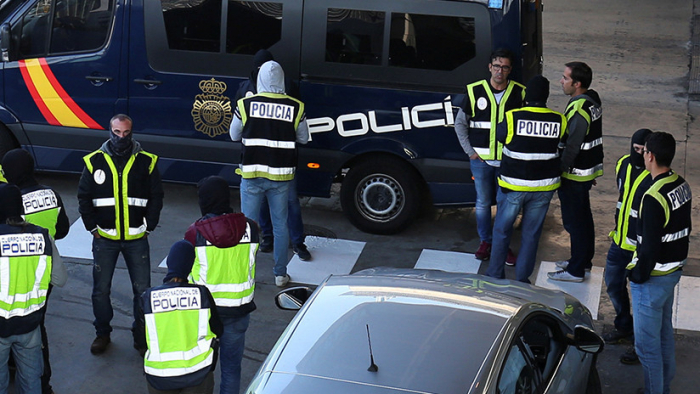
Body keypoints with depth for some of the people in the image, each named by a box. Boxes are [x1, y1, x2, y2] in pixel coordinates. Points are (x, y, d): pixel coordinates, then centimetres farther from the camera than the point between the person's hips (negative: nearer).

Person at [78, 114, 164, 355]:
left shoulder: (146, 162, -1)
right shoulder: (95, 161, -1)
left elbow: (156, 197, 5)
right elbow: (84, 197, 5)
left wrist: (148, 227, -1)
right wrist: (93, 228, 0)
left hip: (136, 239, 0)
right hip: (104, 238, 1)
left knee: (142, 290, 2)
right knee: (100, 289, 8)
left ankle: (141, 336, 18)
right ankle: (102, 333, 27)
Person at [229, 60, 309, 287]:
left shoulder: (245, 105, -7)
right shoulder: (295, 107, -4)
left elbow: (234, 136, 7)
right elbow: (304, 138, 8)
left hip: (252, 174, -1)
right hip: (281, 175, 1)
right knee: (280, 224, 12)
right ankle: (280, 274, 18)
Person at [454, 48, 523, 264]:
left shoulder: (519, 93, -2)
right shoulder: (475, 91, -3)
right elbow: (460, 123, 6)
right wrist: (470, 150, 1)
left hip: (508, 160, 0)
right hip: (481, 159, 0)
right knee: (483, 202, 10)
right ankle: (485, 241, 26)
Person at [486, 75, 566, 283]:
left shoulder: (512, 118, -15)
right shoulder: (559, 121, -7)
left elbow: (499, 135, 3)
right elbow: (561, 146, 6)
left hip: (513, 185, -2)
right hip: (544, 187, 2)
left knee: (502, 229, 16)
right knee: (531, 233, 14)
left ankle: (495, 274, 23)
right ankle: (522, 278, 20)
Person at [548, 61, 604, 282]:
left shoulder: (579, 110, -26)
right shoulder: (593, 101, 5)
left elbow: (571, 147, -25)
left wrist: (558, 172, -17)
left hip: (574, 175, -10)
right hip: (589, 170, 10)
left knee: (574, 221, 1)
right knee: (583, 216, 21)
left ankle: (576, 271, 10)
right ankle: (585, 260, 35)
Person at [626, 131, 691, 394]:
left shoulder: (654, 198, -28)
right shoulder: (682, 186, 1)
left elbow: (650, 247, -25)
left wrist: (638, 276, -12)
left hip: (653, 277, -10)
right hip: (674, 271, 10)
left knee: (647, 343, 3)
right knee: (665, 332, 23)